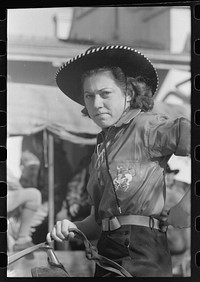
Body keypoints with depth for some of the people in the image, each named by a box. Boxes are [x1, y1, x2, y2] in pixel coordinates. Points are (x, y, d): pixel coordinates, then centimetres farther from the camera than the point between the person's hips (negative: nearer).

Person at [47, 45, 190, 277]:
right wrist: (74, 228, 2)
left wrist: (186, 204, -21)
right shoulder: (101, 147, 20)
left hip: (141, 257, -7)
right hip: (108, 254, 7)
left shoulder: (145, 126, -3)